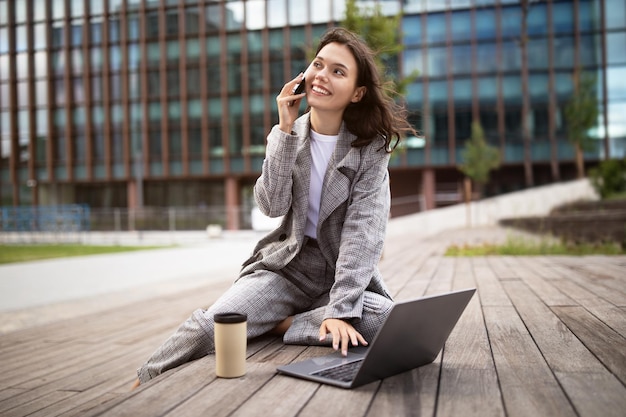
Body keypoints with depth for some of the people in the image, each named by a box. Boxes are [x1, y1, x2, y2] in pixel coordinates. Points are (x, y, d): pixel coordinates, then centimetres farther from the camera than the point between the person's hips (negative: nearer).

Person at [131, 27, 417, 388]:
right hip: (288, 265, 1)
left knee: (391, 320, -31)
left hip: (347, 272, 0)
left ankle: (275, 325, -17)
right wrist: (285, 129, -15)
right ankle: (141, 387, -1)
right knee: (209, 326, -23)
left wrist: (342, 308, -25)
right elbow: (273, 205, -12)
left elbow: (365, 230, -15)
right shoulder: (291, 135, 2)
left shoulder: (371, 147, -6)